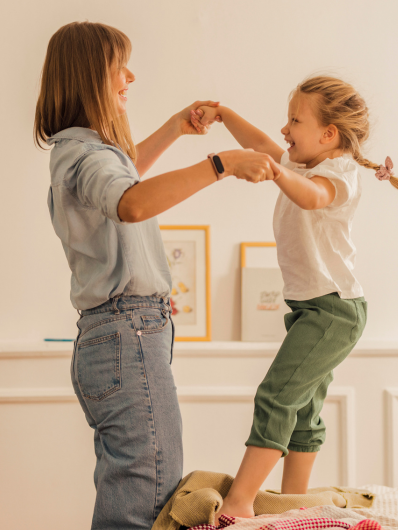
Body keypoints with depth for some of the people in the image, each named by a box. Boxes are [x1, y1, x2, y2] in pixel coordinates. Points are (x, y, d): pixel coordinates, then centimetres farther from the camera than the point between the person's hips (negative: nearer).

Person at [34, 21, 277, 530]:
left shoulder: (80, 149, 19)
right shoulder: (83, 154, -14)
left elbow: (125, 169, 43)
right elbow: (133, 202, -36)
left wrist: (176, 126, 40)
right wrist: (222, 163, -34)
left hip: (109, 337, 11)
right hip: (129, 333, -11)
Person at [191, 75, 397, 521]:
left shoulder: (339, 174, -16)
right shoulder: (302, 164, 13)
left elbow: (312, 197, -39)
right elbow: (261, 143, 23)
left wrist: (277, 173, -58)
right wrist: (222, 113, 9)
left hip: (335, 308, -10)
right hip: (309, 306, 10)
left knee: (276, 395, -18)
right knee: (301, 410, 13)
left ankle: (238, 502, -21)